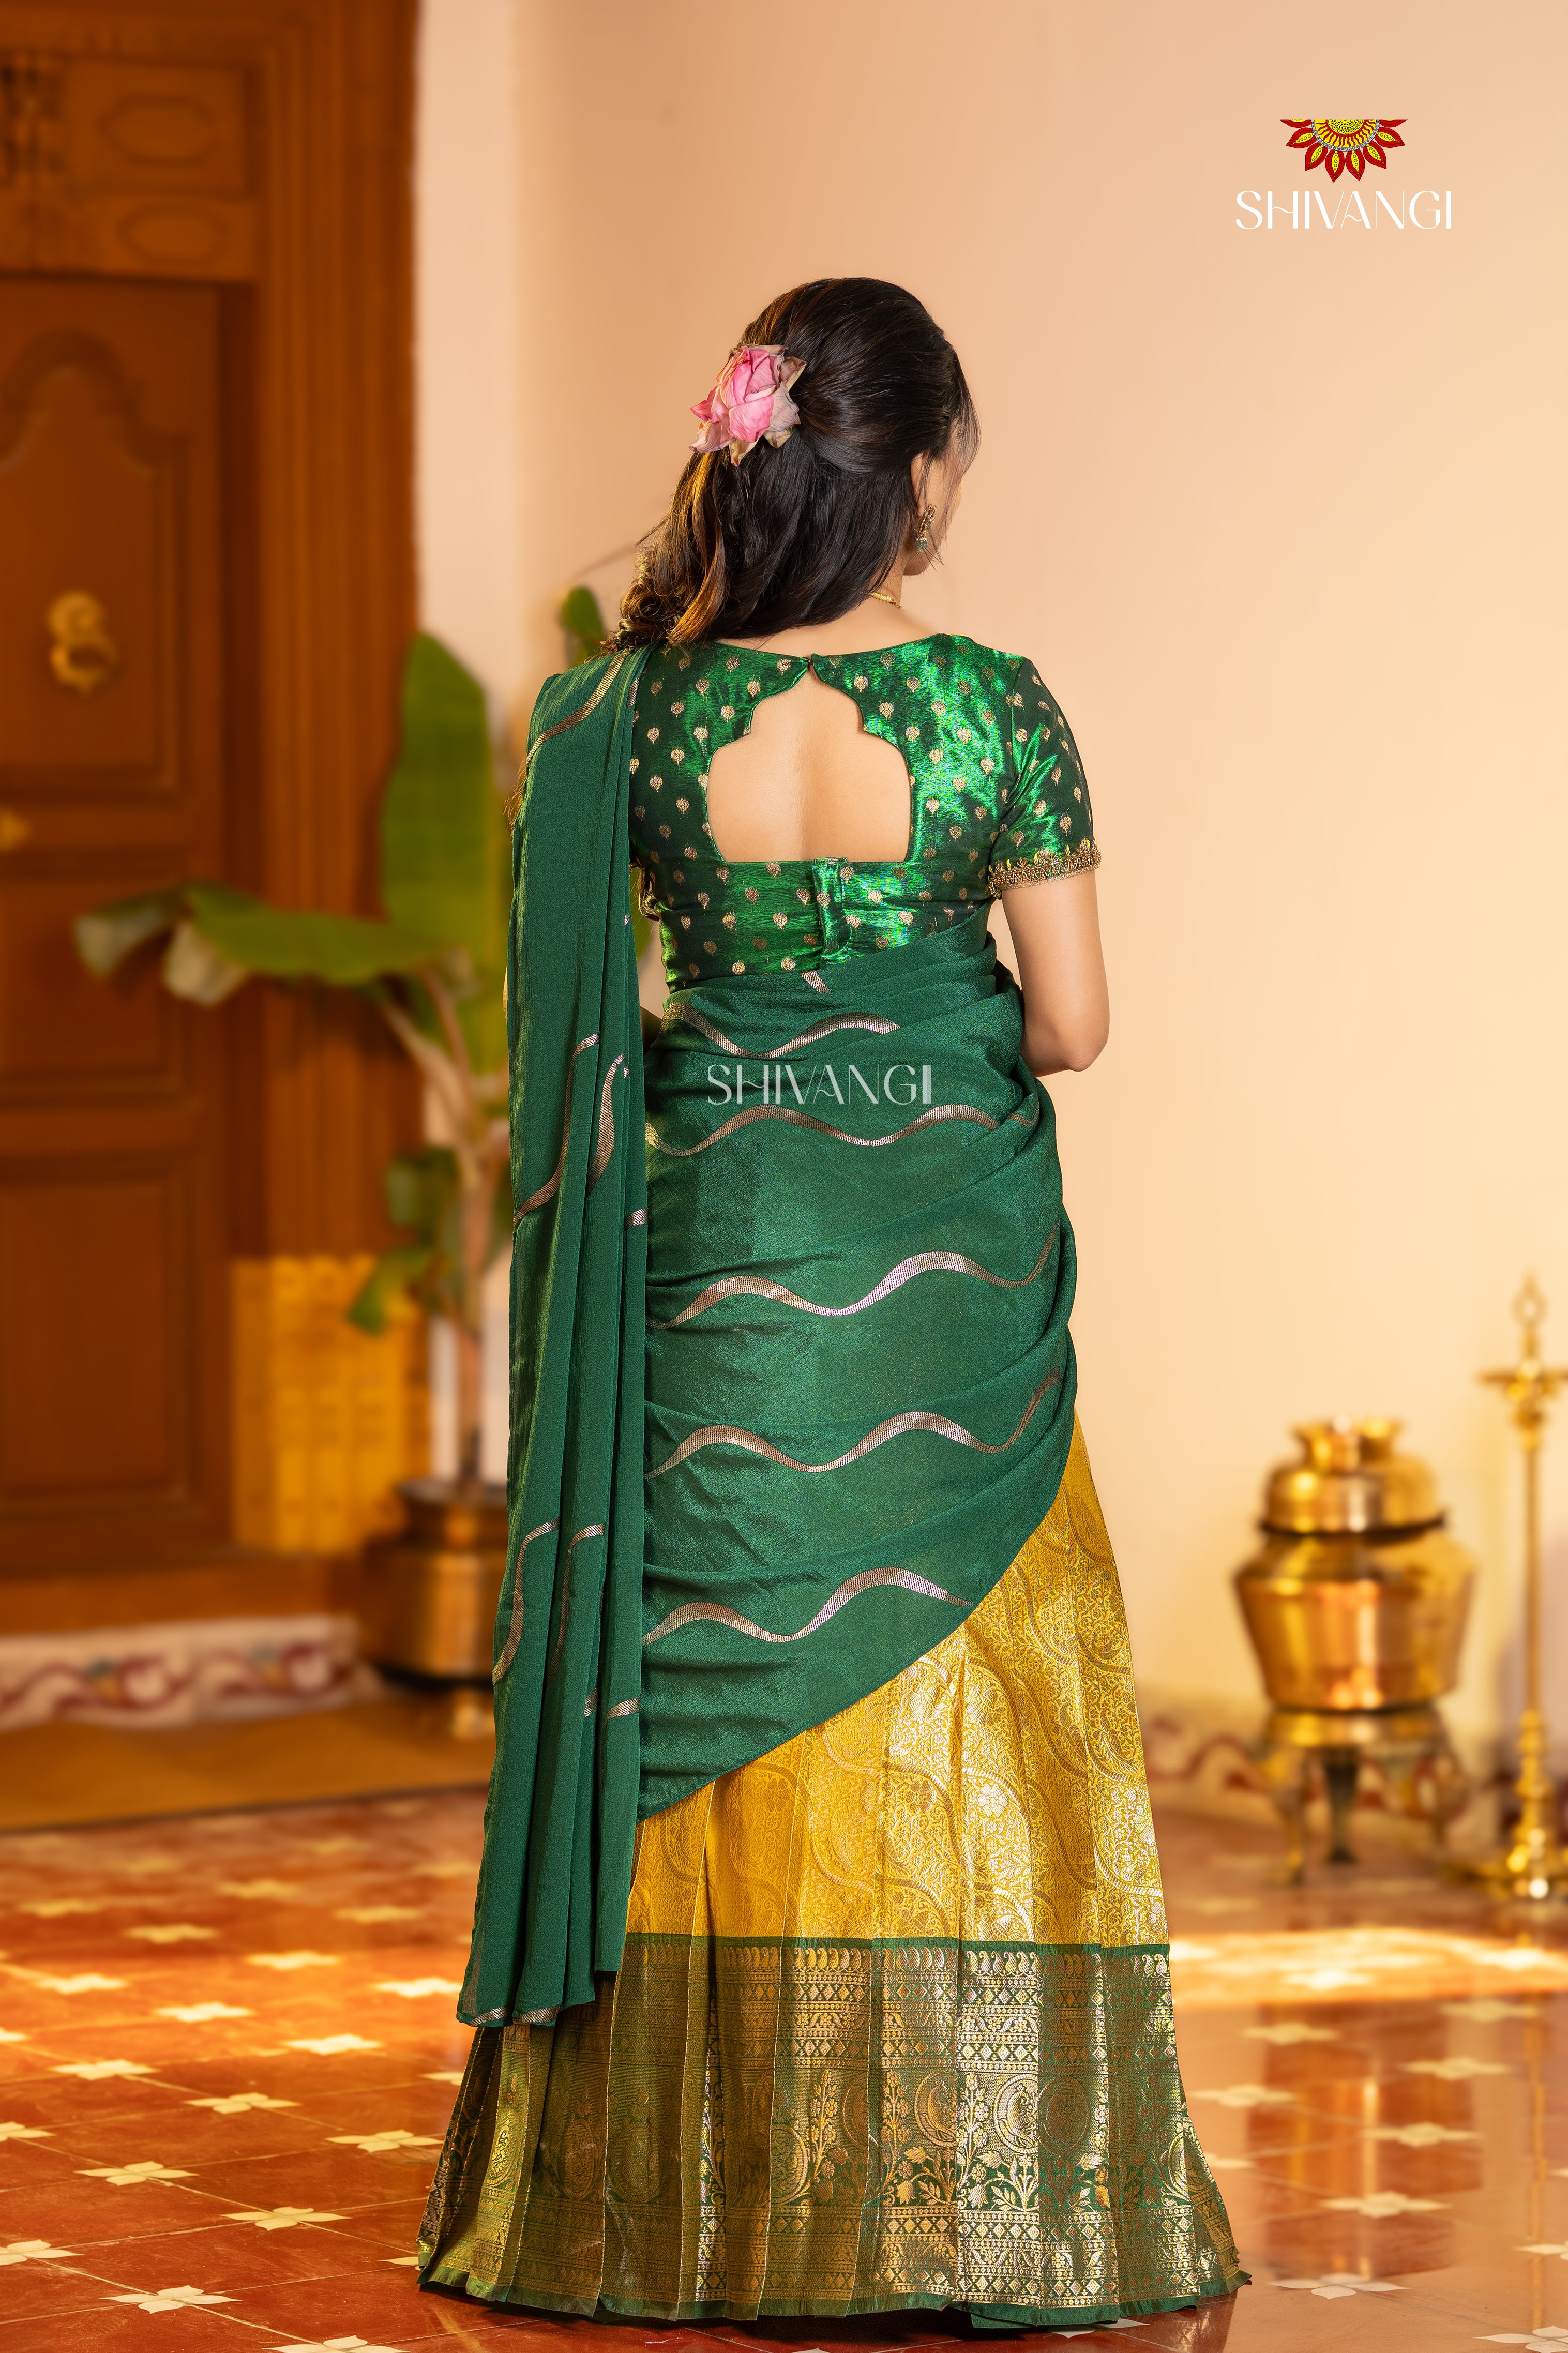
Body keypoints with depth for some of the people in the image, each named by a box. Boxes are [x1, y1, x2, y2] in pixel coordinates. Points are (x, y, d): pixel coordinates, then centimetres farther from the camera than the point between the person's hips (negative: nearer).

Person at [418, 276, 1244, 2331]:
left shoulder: (641, 712, -5)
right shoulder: (992, 704, -11)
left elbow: (604, 1017, 3)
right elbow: (1073, 1023, -5)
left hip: (720, 1267, 2)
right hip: (949, 1277, -2)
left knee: (715, 1721, 9)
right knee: (957, 1728, 6)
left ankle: (693, 2209, 14)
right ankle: (967, 2210, 10)